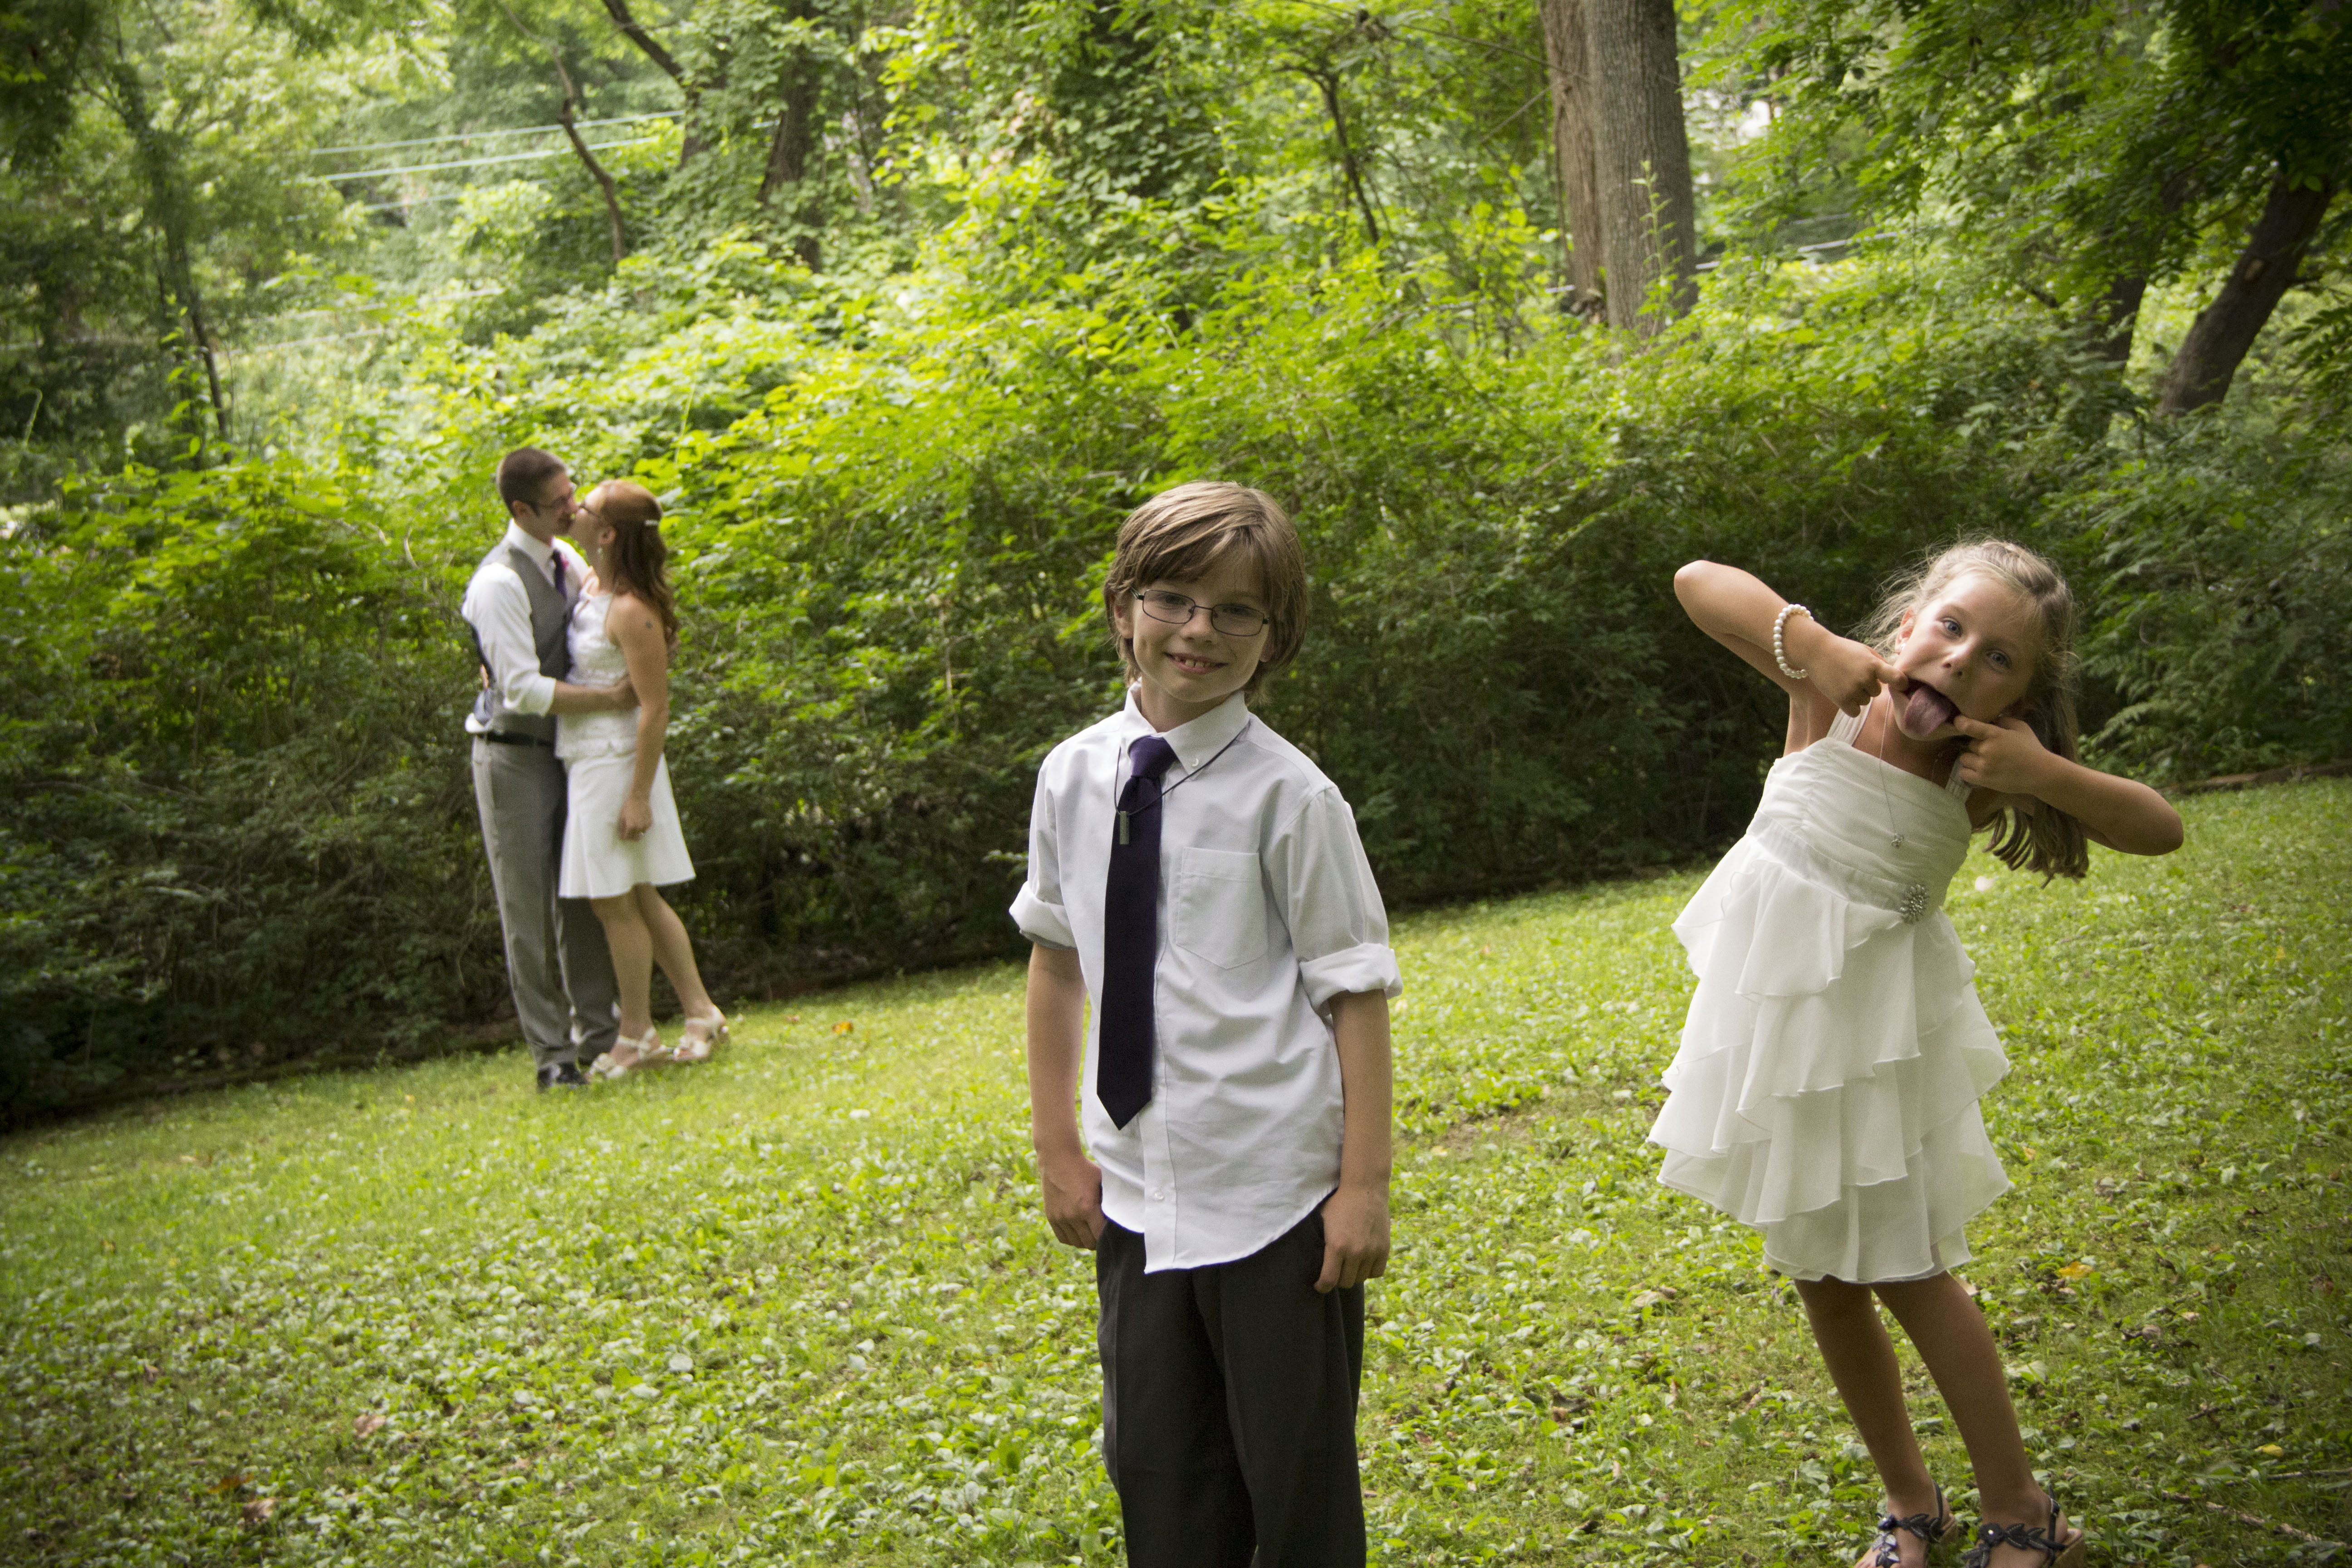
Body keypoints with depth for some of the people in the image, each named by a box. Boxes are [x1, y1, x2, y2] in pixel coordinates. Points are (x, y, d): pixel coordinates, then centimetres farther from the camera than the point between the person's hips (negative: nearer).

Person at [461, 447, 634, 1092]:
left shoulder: (564, 559, 5)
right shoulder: (498, 584, -21)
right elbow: (523, 689, -24)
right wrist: (611, 699, -23)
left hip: (563, 751, 8)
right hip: (514, 756, -8)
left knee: (582, 896, 12)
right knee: (529, 909, -1)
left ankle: (597, 1033, 23)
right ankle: (551, 1054, 5)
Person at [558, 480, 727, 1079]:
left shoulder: (631, 611, -20)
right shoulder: (592, 586, 7)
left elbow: (655, 708, -20)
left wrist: (639, 795, -20)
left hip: (615, 764, -9)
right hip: (587, 761, 9)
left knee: (615, 903, 0)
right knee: (639, 899, 14)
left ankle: (637, 1036, 12)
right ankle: (701, 1012, 21)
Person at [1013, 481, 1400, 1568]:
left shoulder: (1285, 794, -11)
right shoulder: (1074, 777, 2)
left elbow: (1356, 991, -10)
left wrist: (1364, 1186, -13)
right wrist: (1056, 1149, 12)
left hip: (1275, 1197, -4)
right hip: (1138, 1193, 4)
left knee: (1298, 1480, 8)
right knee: (1156, 1472, 15)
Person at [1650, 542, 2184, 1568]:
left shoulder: (1976, 771, -11)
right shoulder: (1833, 697, -13)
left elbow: (2161, 830, -7)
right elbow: (1696, 581, -16)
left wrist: (2047, 775, -23)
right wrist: (1811, 643, -28)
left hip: (1874, 1024, -2)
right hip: (1775, 1008, 2)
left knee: (1905, 1273, 3)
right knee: (1818, 1276, 13)